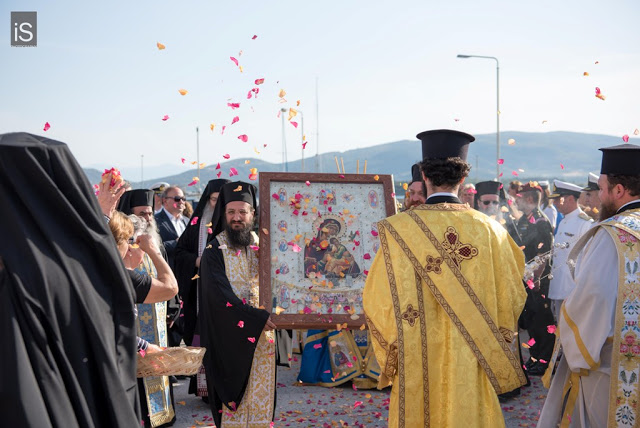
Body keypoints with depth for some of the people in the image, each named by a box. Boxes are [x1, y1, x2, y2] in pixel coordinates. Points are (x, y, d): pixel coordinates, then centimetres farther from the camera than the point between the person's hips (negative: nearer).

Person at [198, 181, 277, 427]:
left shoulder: (262, 246, 7)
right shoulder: (214, 252, -5)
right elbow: (221, 296, -15)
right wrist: (257, 318, -23)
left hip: (262, 334, 3)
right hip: (230, 338, -3)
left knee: (261, 395, 6)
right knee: (234, 395, 0)